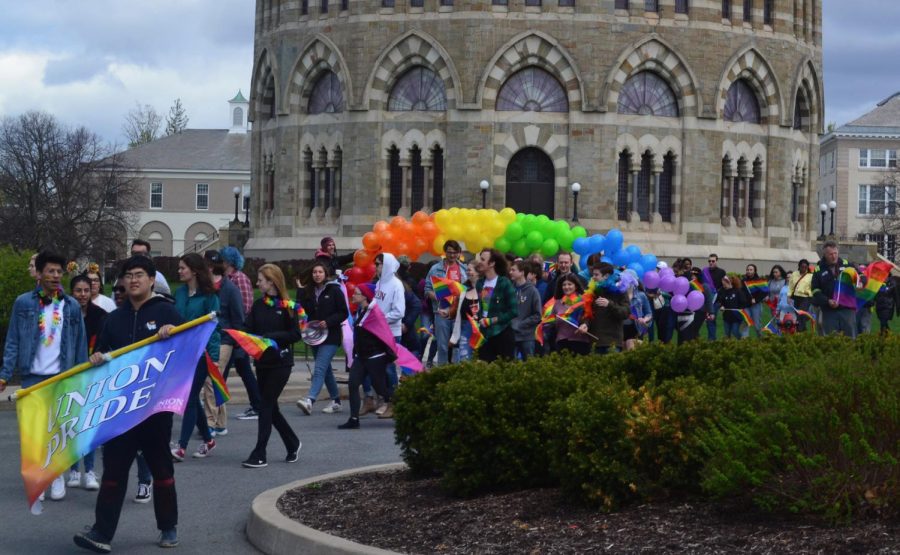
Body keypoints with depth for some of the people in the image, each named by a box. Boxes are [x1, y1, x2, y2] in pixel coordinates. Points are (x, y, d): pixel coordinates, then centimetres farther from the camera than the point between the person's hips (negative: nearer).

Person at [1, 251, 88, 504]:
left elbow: (81, 344, 7)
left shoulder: (72, 306, 4)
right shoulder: (23, 303, 0)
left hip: (63, 378, 1)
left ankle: (58, 474, 16)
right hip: (33, 377, 0)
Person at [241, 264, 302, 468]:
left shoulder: (287, 306, -8)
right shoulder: (258, 305, 7)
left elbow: (295, 334, -10)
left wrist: (270, 336, -18)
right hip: (262, 361, 6)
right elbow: (248, 328, 4)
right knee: (270, 406, 11)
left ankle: (259, 455, -5)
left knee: (266, 405, -7)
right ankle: (293, 444, 30)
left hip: (281, 362, -6)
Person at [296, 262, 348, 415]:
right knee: (326, 370, 14)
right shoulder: (307, 292, 9)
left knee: (319, 369, -17)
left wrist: (328, 322, -17)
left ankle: (310, 400, -29)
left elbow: (343, 313, -5)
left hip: (331, 336, -6)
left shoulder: (334, 290, -5)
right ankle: (336, 401, 25)